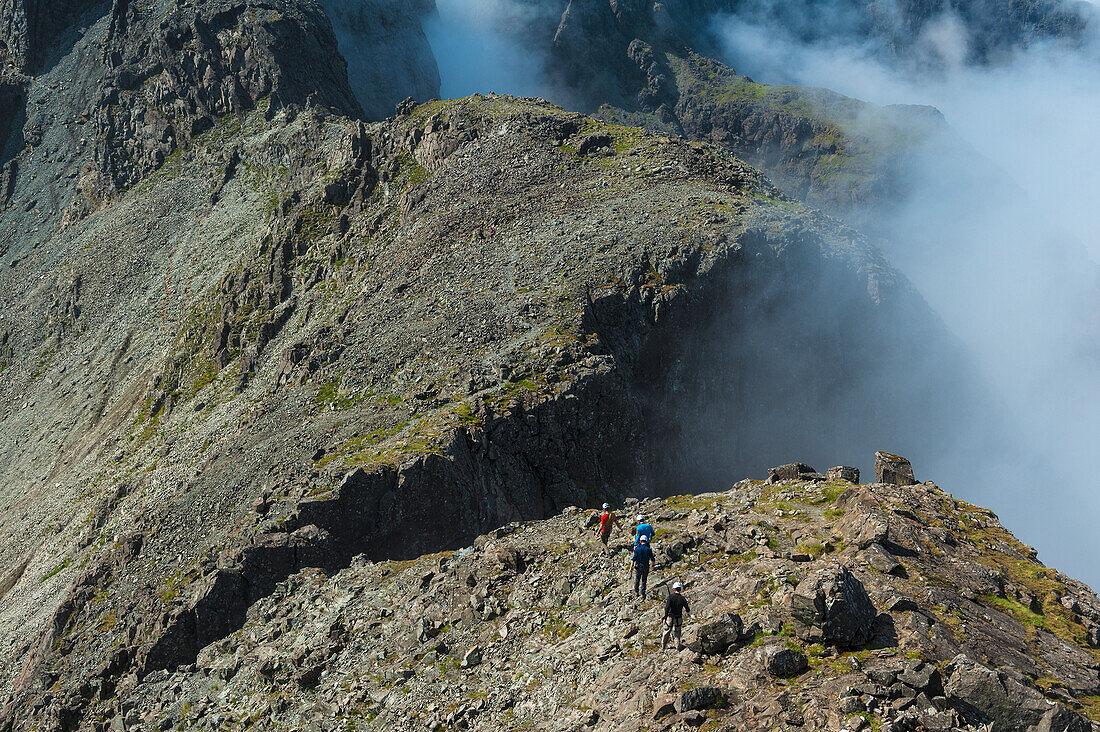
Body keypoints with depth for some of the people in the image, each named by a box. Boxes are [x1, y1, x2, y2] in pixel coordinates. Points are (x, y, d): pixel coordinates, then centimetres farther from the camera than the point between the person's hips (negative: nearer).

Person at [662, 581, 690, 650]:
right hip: (678, 619, 1)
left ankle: (663, 646, 26)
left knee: (666, 632, 16)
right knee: (677, 632, 23)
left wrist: (665, 617, -16)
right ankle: (678, 646, 25)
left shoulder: (671, 596, -15)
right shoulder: (682, 598, -10)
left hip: (670, 618, -1)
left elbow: (667, 607, -21)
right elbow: (687, 609, -1)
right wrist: (688, 612, 24)